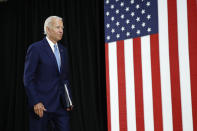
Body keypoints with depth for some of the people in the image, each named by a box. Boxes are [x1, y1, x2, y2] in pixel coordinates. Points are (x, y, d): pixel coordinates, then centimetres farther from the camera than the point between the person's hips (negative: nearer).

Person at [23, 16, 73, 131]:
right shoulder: (35, 49, -7)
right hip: (41, 104, -6)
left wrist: (69, 100, 10)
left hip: (61, 104, 6)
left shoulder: (63, 50, 14)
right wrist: (36, 102, -17)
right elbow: (28, 79, -10)